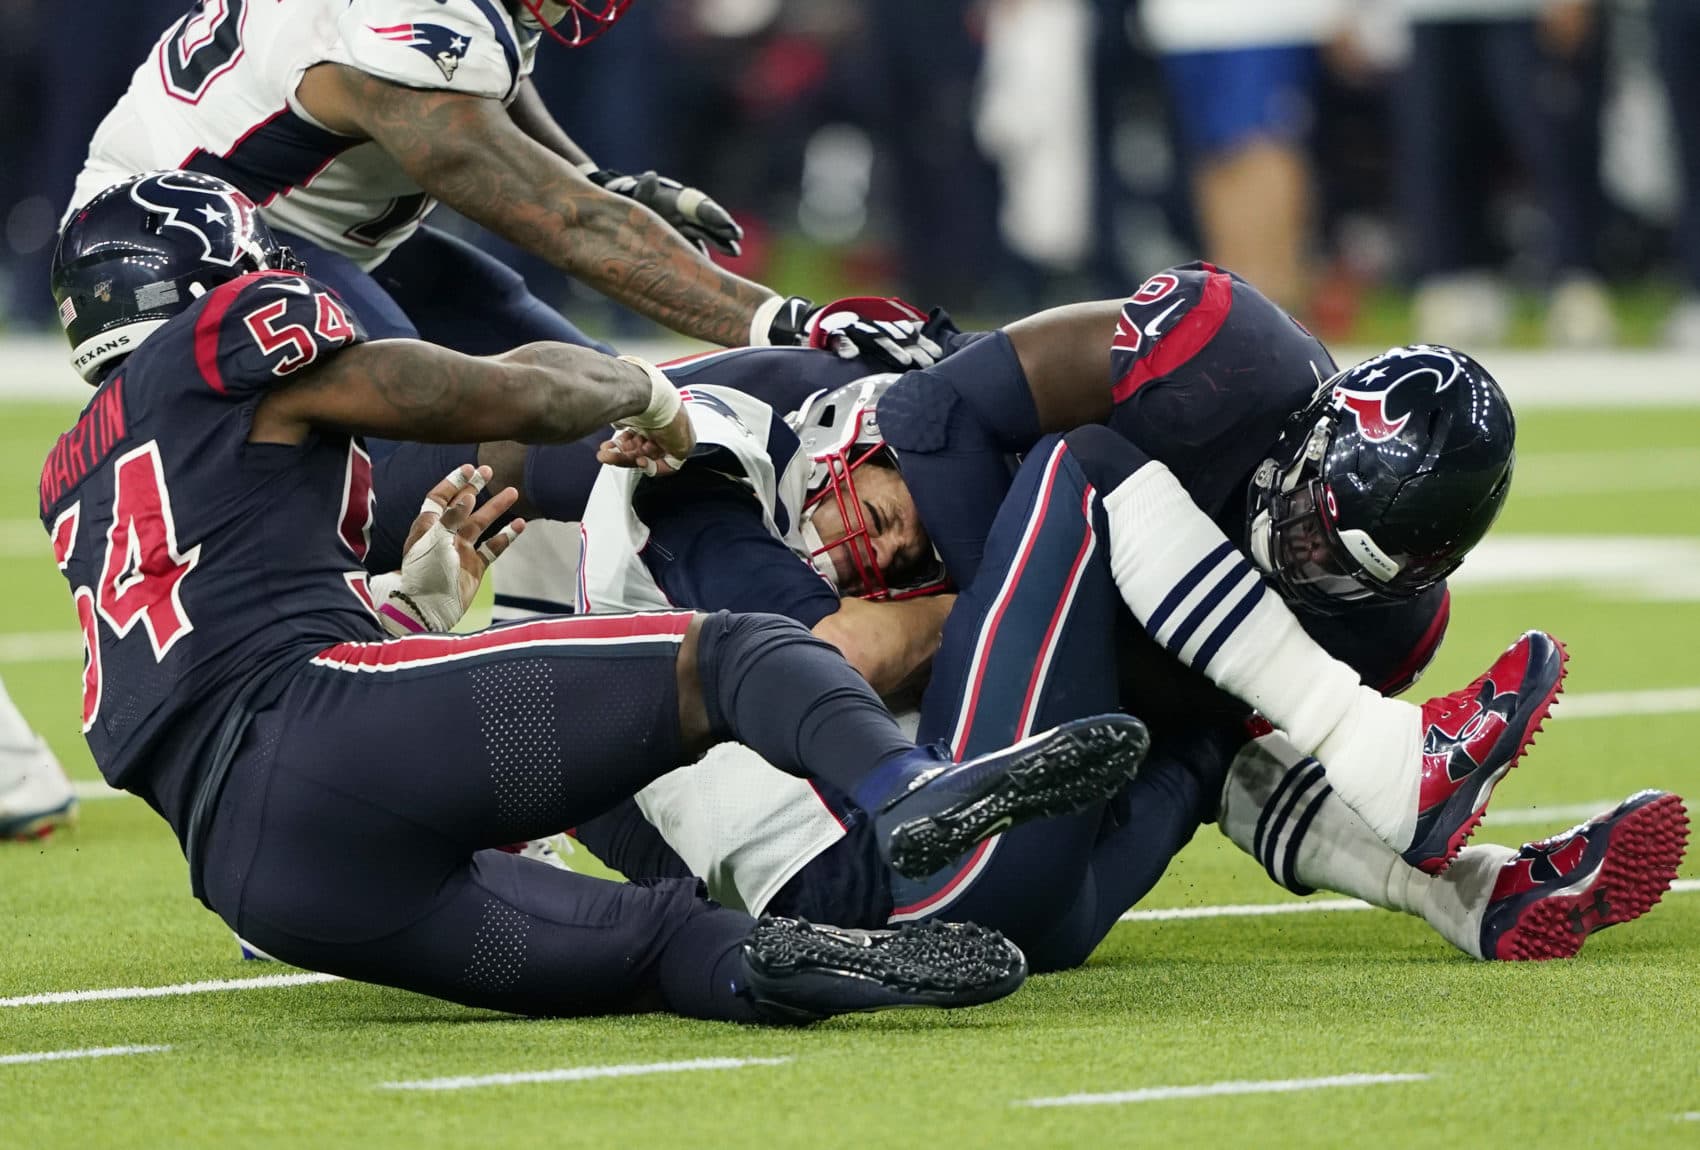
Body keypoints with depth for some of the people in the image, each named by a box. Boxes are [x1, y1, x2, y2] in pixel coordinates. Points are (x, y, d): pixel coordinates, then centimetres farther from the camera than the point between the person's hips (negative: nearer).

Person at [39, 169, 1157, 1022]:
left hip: (246, 873, 7)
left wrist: (420, 593, 42)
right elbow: (512, 396, 9)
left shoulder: (79, 476, 32)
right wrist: (646, 392, 28)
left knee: (658, 932, 10)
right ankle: (914, 791, -37)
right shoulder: (225, 336, 10)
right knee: (722, 659, -8)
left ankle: (757, 969, -23)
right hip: (322, 729, -7)